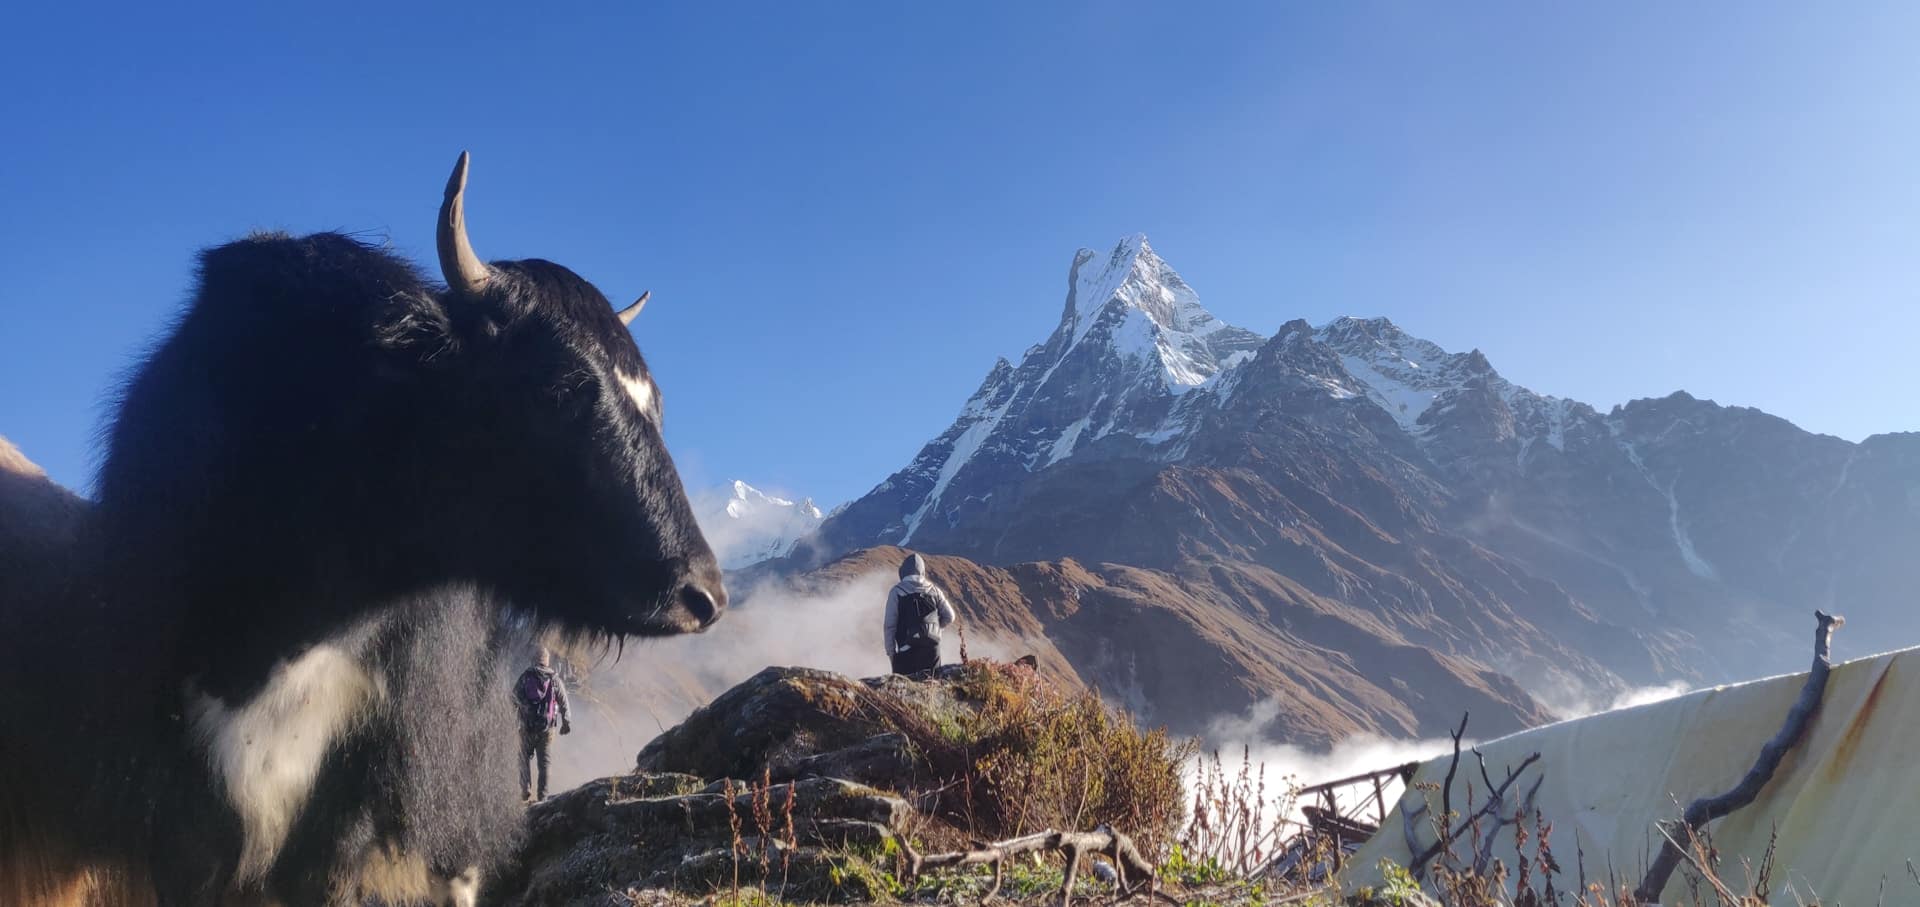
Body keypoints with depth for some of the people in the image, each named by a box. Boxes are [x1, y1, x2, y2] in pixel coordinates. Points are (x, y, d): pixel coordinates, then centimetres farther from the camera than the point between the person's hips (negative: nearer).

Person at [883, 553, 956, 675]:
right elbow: (949, 617, 9)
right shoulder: (933, 590, 7)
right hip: (932, 647, 3)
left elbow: (890, 624, -4)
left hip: (906, 649, -3)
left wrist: (890, 651, 2)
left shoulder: (897, 591, -3)